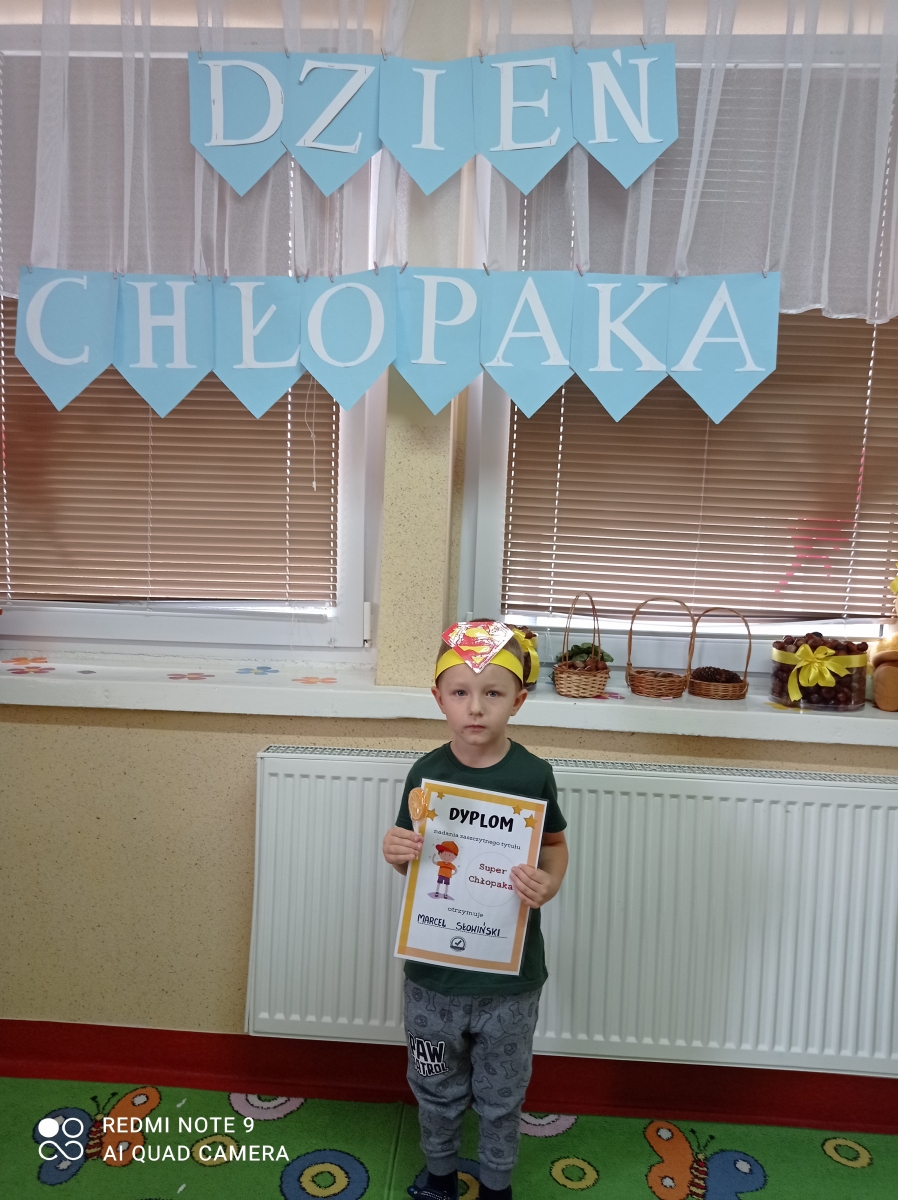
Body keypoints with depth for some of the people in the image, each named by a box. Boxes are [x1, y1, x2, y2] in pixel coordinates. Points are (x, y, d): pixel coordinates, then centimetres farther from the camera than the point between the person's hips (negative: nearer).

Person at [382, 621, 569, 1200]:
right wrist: (396, 853, -20)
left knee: (502, 1093, 21)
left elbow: (555, 846, 0)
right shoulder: (427, 773, -10)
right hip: (435, 967, 1)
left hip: (510, 976, -1)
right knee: (437, 1087, 23)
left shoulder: (534, 775, -14)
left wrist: (548, 884, -20)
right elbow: (411, 859, 2)